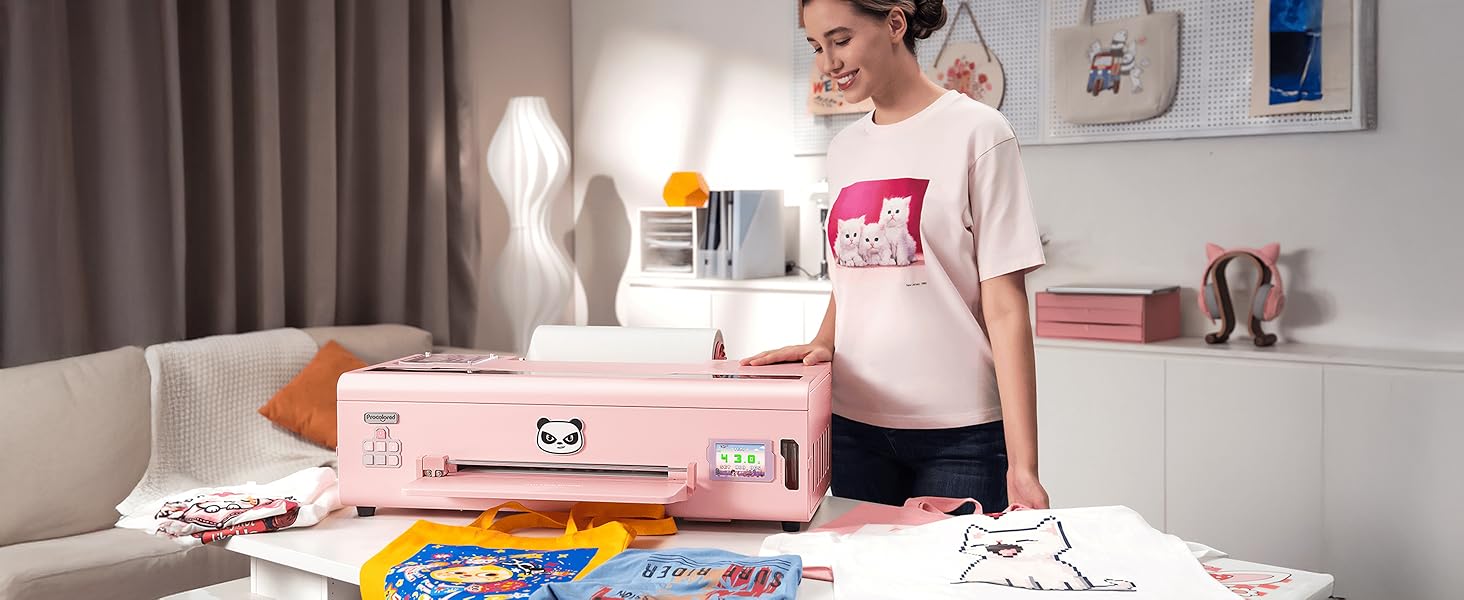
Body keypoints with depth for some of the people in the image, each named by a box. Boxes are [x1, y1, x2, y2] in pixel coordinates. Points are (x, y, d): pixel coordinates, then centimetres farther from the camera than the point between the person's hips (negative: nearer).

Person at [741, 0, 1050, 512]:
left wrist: (1022, 465, -15)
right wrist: (823, 343, 0)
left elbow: (1004, 307, -10)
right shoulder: (845, 149, 11)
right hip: (855, 423, 5)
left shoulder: (975, 132, -6)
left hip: (959, 432, -5)